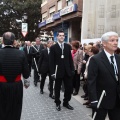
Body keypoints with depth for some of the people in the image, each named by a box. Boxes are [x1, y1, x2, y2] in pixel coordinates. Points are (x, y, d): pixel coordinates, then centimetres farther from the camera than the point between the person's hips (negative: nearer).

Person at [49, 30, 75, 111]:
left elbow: (70, 59, 7)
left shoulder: (68, 46, 6)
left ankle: (66, 102, 26)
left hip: (67, 71, 3)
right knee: (57, 88, 10)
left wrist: (72, 69, 3)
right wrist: (52, 72, -12)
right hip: (58, 71, -3)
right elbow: (52, 61, -7)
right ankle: (58, 103, 28)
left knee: (69, 88, 7)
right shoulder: (53, 47, -4)